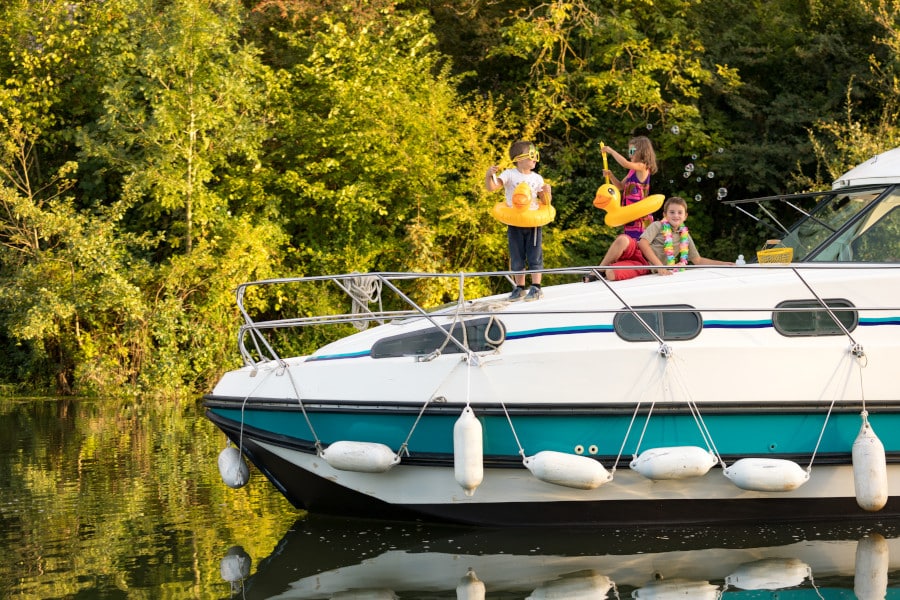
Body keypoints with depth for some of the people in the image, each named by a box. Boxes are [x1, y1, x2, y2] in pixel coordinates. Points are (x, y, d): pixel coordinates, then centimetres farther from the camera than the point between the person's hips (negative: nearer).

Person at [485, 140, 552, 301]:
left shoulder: (537, 178, 4)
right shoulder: (509, 175, -4)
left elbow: (545, 202, 10)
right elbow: (491, 187, -13)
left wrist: (546, 192, -11)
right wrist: (489, 175, -31)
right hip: (514, 223, -1)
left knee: (535, 257, -1)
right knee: (517, 258, 7)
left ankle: (536, 288, 3)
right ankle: (519, 288, 16)